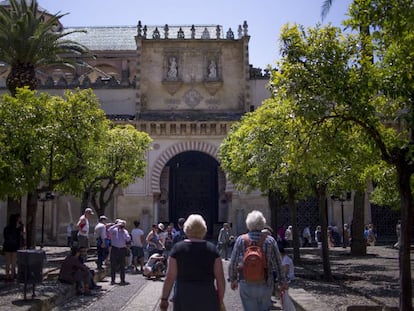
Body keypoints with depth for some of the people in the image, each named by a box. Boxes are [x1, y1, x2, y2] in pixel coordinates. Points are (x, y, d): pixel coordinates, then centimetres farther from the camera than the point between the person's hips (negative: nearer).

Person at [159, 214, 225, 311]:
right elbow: (220, 279, -1)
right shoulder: (212, 249, -1)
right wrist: (220, 301, 8)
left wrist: (164, 299, 4)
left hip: (183, 297, 0)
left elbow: (170, 277, -4)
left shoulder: (178, 248, -3)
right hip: (207, 299, 1)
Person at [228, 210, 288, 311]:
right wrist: (282, 282, 11)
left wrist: (233, 279, 12)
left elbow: (233, 263, -2)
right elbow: (278, 263, -1)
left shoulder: (241, 240, -7)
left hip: (246, 285, -1)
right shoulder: (270, 240, -5)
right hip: (266, 285, 1)